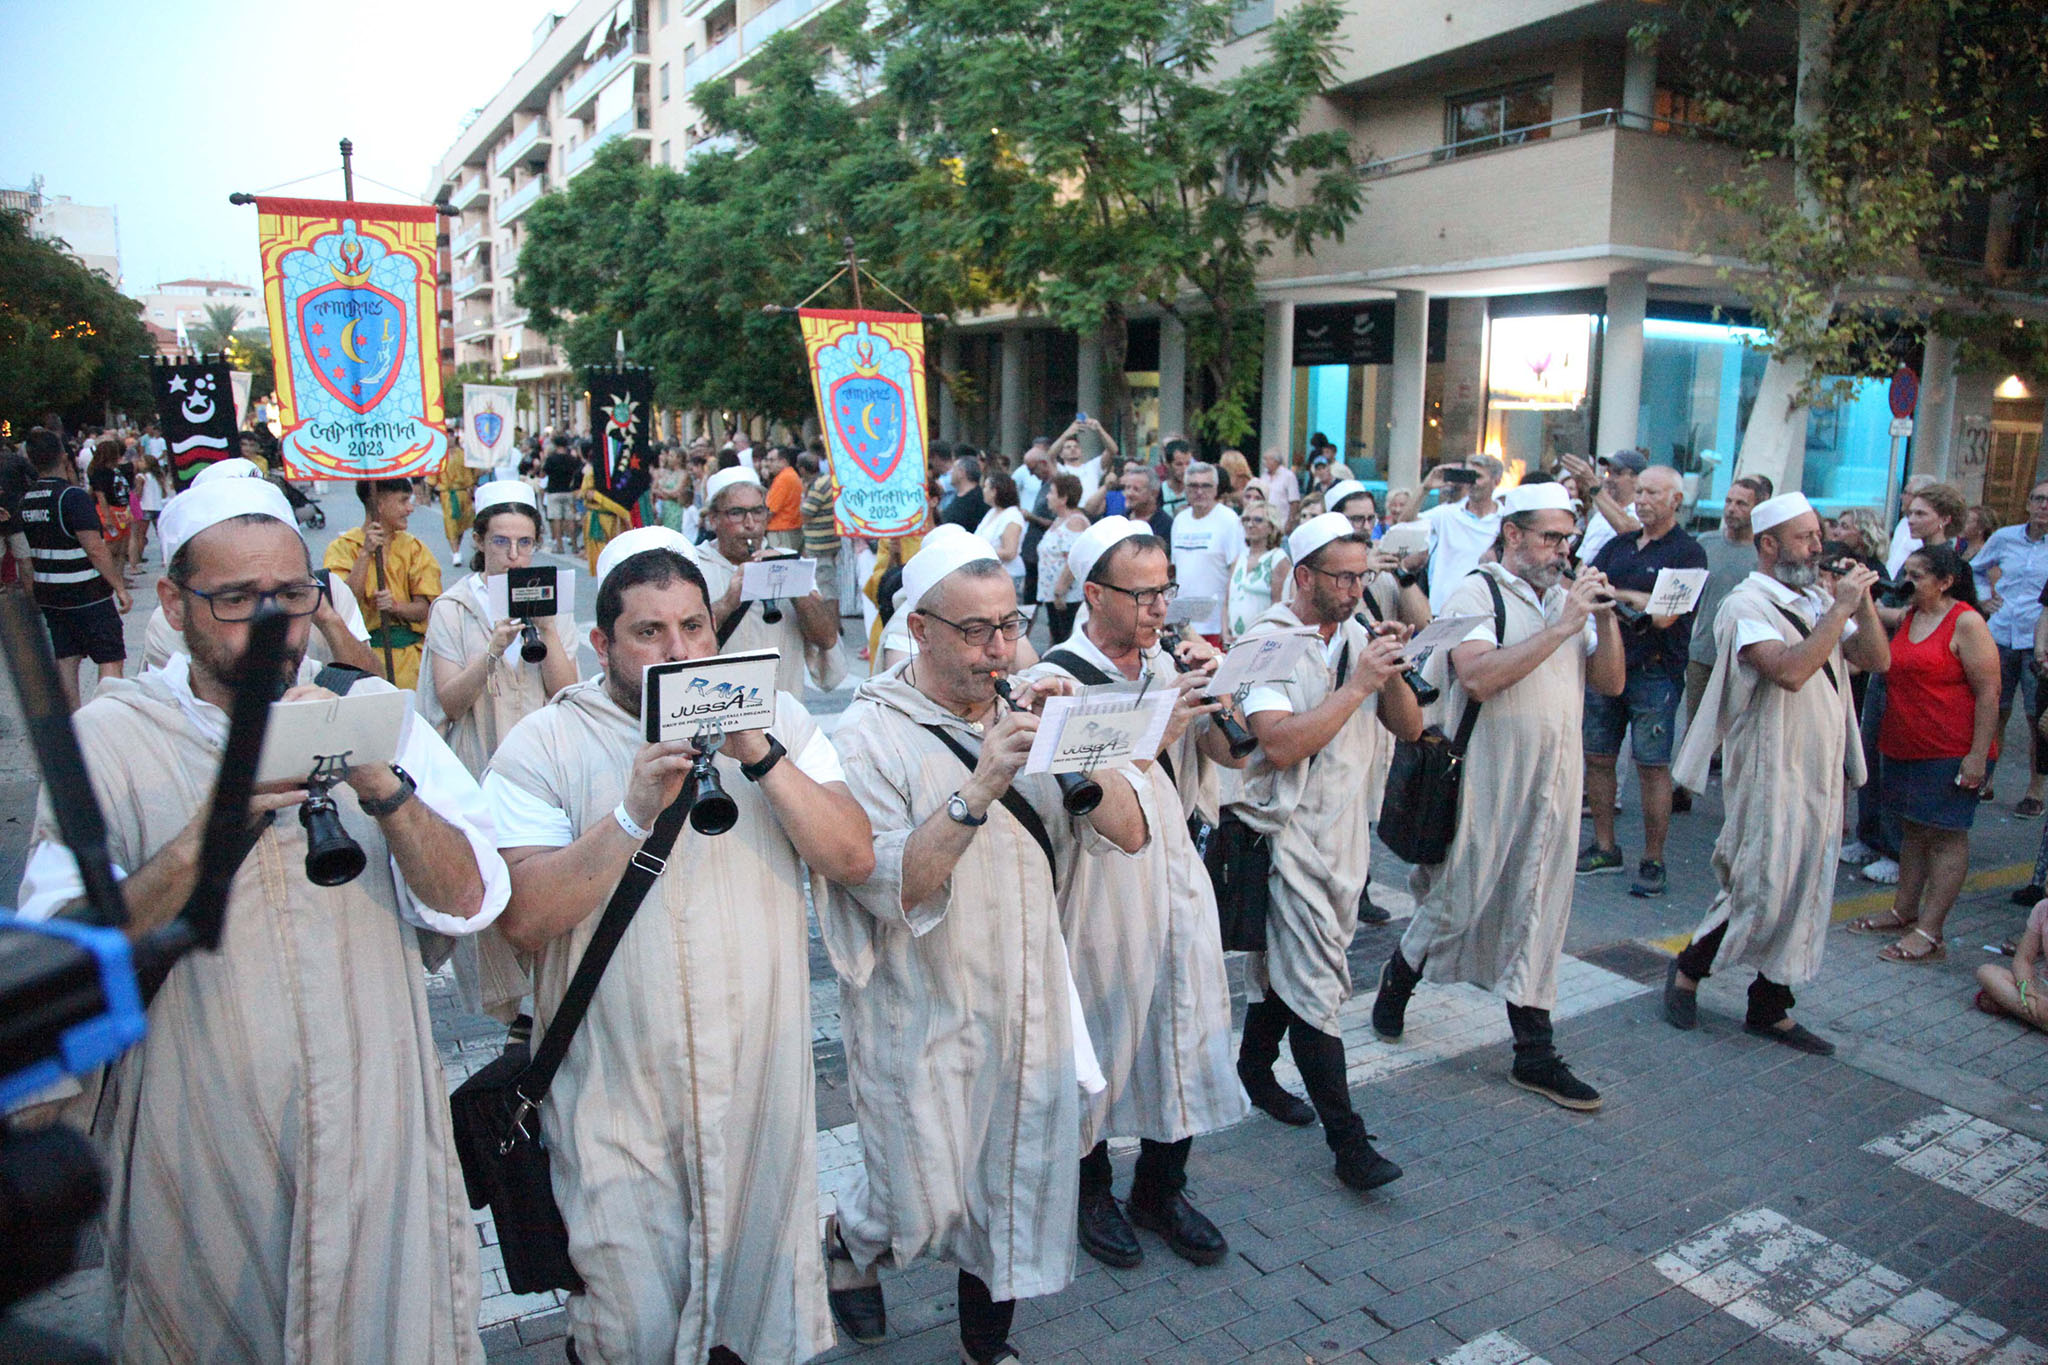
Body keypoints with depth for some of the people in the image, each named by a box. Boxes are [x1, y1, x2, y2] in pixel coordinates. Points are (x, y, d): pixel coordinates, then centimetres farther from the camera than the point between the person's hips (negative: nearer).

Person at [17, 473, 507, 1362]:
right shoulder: (108, 738, -6)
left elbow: (468, 901, -10)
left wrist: (378, 782, -23)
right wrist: (208, 832, -27)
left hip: (376, 1131, 2)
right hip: (199, 1149, -1)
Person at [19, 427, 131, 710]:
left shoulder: (26, 499, 6)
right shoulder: (73, 496, -17)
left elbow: (27, 552, 14)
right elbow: (95, 549, -21)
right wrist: (120, 587, -16)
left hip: (48, 594, 7)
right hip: (88, 595, -7)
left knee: (65, 659, 13)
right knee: (110, 660, -1)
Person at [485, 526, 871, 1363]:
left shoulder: (777, 721, 3)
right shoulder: (543, 745, -5)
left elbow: (854, 858, -7)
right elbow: (522, 916, -15)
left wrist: (760, 756, -17)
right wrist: (634, 812, -24)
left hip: (764, 1078, 3)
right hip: (618, 1096, -2)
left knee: (765, 1294, 18)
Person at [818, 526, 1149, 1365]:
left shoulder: (1026, 719, 4)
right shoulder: (871, 733, -13)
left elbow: (1127, 832, -2)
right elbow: (890, 890, -22)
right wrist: (978, 792, -31)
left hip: (1031, 1007, 5)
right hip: (924, 1015, -5)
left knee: (1020, 1199, 16)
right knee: (927, 1211, 7)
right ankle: (849, 1240, 41)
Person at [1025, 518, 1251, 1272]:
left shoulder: (1168, 665, 6)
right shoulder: (1057, 678, -13)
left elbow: (1233, 752, 5)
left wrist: (1214, 695, -11)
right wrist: (1157, 733, -26)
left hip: (1176, 874, 6)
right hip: (1101, 888, -6)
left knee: (1185, 1033, 13)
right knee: (1101, 1042, 9)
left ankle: (1161, 1189, 34)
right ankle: (1091, 1191, 32)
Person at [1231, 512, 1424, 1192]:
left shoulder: (1357, 636, 7)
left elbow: (1409, 728, 7)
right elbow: (1281, 744, -26)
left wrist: (1391, 674, -11)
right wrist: (1358, 683, -23)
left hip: (1344, 830, 7)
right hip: (1288, 835, -7)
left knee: (1288, 964, 18)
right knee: (1316, 983, -5)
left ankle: (1255, 1070, 38)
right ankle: (1348, 1141, 1)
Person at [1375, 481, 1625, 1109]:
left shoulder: (1568, 598, 11)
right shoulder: (1476, 594, -8)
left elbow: (1611, 683, 11)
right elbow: (1479, 676, -24)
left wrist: (1606, 618, -5)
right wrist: (1561, 627, -21)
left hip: (1555, 777, 6)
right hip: (1488, 776, -5)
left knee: (1536, 914, 9)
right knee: (1458, 900, 7)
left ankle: (1535, 1053, 16)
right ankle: (1398, 977, 35)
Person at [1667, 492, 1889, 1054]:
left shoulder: (1815, 603, 14)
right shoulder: (1747, 605, -12)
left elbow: (1877, 659, 11)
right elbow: (1790, 671, -26)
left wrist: (1863, 601, -1)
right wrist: (1839, 610, -20)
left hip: (1822, 774, 8)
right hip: (1770, 772, -8)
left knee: (1802, 894, 10)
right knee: (1761, 890, -6)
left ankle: (1770, 1007, 20)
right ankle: (1688, 969, 16)